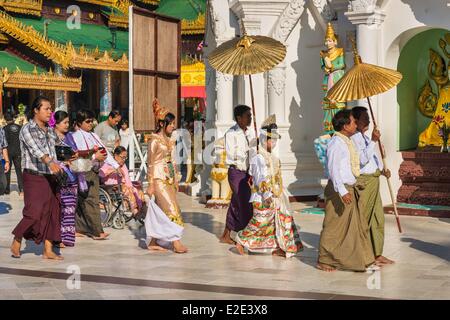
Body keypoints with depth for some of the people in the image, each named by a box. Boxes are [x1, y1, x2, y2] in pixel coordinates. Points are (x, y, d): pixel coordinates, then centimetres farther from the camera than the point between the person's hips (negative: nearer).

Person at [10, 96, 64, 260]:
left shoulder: (50, 131, 12)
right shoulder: (27, 129, -10)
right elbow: (35, 149, -27)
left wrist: (58, 169, 17)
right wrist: (50, 162, -42)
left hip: (50, 178, 7)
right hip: (34, 177, -7)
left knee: (51, 213, 3)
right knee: (34, 212, -11)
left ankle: (48, 250, 8)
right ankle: (16, 243, 11)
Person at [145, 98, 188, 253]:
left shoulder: (169, 140, 14)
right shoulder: (154, 140, -9)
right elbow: (151, 163, -10)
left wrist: (175, 180, 17)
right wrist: (151, 184, -12)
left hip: (169, 178, 8)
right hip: (159, 178, -8)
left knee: (161, 211, 8)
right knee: (171, 209, -11)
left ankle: (153, 242, 14)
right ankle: (176, 242, -11)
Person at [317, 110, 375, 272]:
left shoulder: (347, 142, 15)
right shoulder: (336, 143, -15)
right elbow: (333, 169, -23)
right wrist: (342, 191, -29)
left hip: (349, 189, 10)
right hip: (338, 190, -10)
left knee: (357, 225, 12)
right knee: (333, 227, -2)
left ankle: (363, 260, 20)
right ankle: (324, 261, 8)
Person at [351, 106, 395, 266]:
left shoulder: (366, 138, 18)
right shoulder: (354, 138, -14)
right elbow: (363, 159, -24)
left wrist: (383, 169, 8)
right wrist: (373, 141, -26)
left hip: (373, 181, 10)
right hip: (363, 181, -10)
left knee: (378, 218, 13)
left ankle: (377, 254, 21)